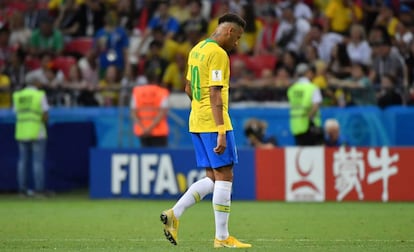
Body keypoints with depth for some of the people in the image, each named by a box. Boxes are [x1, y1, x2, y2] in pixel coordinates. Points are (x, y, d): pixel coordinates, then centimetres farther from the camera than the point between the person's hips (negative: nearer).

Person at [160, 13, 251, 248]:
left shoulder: (197, 50, 14)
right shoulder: (218, 54, -14)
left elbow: (189, 88, 24)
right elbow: (215, 95, -20)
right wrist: (221, 133, -22)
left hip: (196, 122, 9)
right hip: (214, 123, -9)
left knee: (213, 179, 11)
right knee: (225, 177, -3)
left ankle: (174, 214, -1)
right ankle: (222, 237, -1)